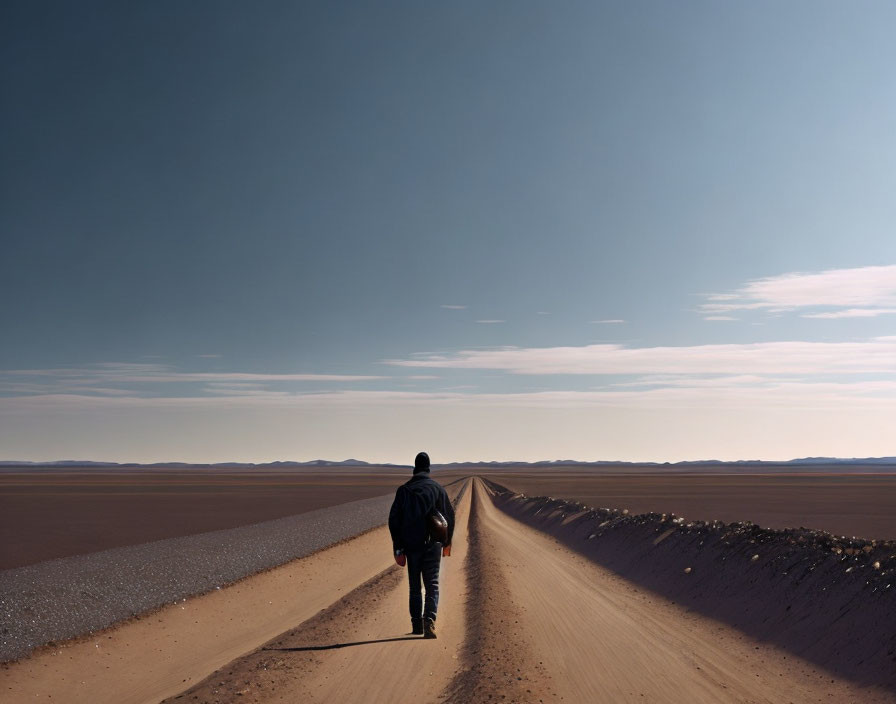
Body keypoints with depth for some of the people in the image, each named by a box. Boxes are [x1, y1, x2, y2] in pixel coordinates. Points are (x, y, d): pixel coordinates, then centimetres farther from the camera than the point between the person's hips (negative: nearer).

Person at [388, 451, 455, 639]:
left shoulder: (404, 490, 2)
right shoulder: (436, 487, 0)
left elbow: (394, 520, 0)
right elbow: (449, 515, 1)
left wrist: (398, 549, 4)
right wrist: (447, 541, 14)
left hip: (411, 545, 1)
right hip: (432, 544, -1)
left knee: (414, 586, 14)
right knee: (432, 585, 0)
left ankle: (417, 625, 18)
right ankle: (429, 620, -20)